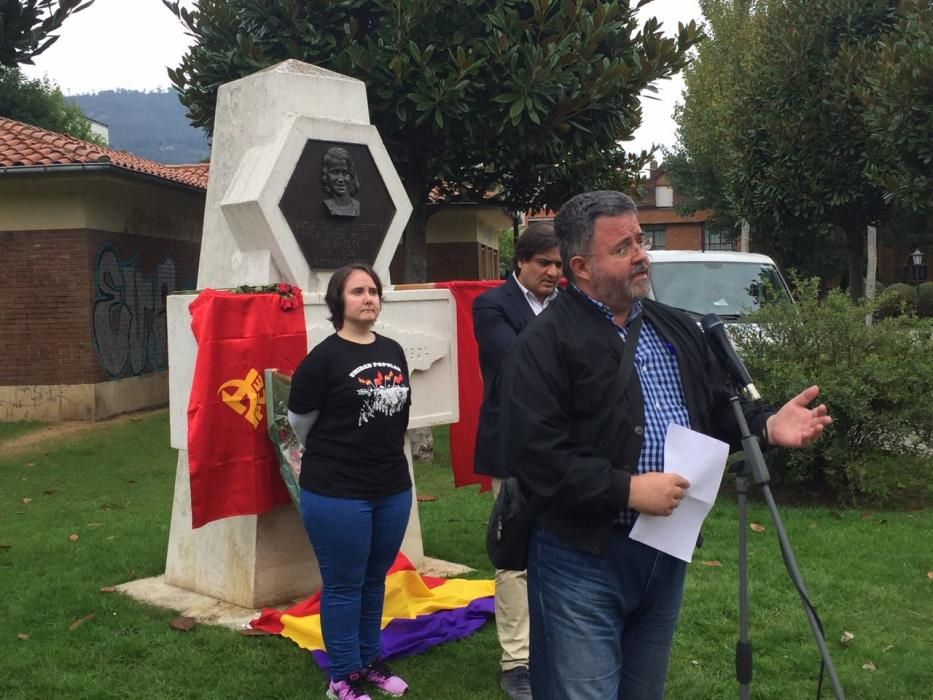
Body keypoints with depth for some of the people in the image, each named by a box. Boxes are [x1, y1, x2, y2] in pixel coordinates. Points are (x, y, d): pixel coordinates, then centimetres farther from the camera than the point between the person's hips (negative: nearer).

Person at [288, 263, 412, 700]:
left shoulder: (393, 352, 5)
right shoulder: (324, 357, -14)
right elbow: (299, 420, -3)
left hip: (393, 487, 6)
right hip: (336, 492, -6)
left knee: (375, 580, 18)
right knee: (343, 585, 6)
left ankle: (369, 661, 35)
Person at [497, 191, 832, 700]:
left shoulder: (676, 329, 10)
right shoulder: (544, 344, -14)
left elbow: (717, 410, 17)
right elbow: (533, 453, -22)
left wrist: (766, 425, -4)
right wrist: (628, 489, -23)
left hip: (666, 549, 7)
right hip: (583, 557, -7)